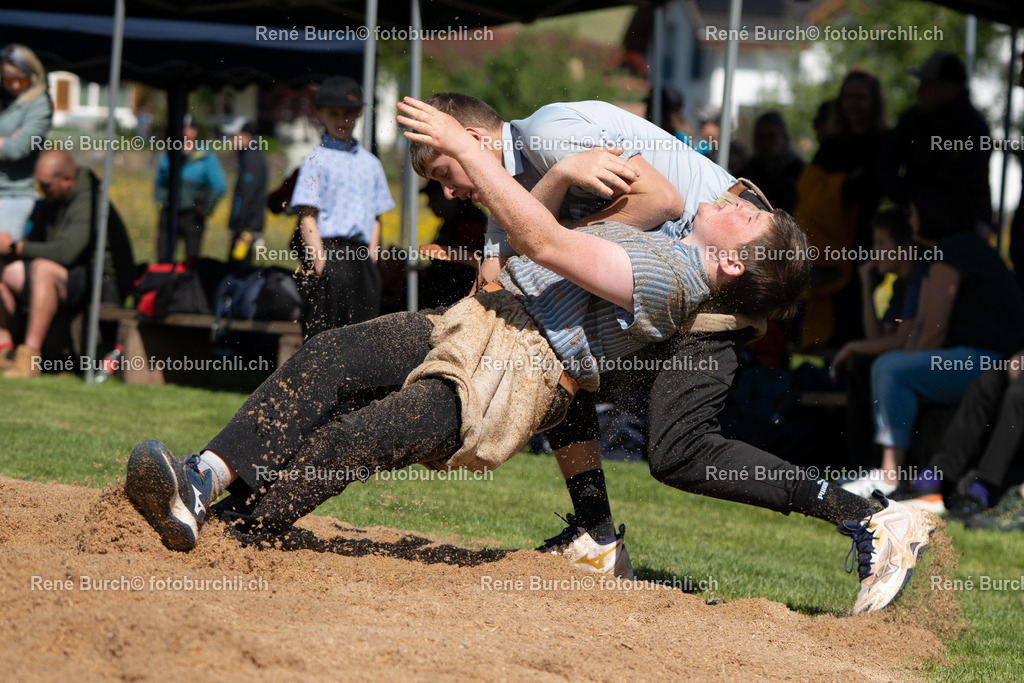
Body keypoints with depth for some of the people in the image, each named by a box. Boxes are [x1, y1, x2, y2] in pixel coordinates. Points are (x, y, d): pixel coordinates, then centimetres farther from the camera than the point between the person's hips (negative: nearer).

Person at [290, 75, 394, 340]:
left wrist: (371, 257, 5)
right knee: (321, 333, -8)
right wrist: (319, 261, -15)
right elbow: (307, 218, -6)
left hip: (362, 256, 5)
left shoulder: (370, 163, 17)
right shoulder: (317, 161, 0)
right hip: (327, 252, -5)